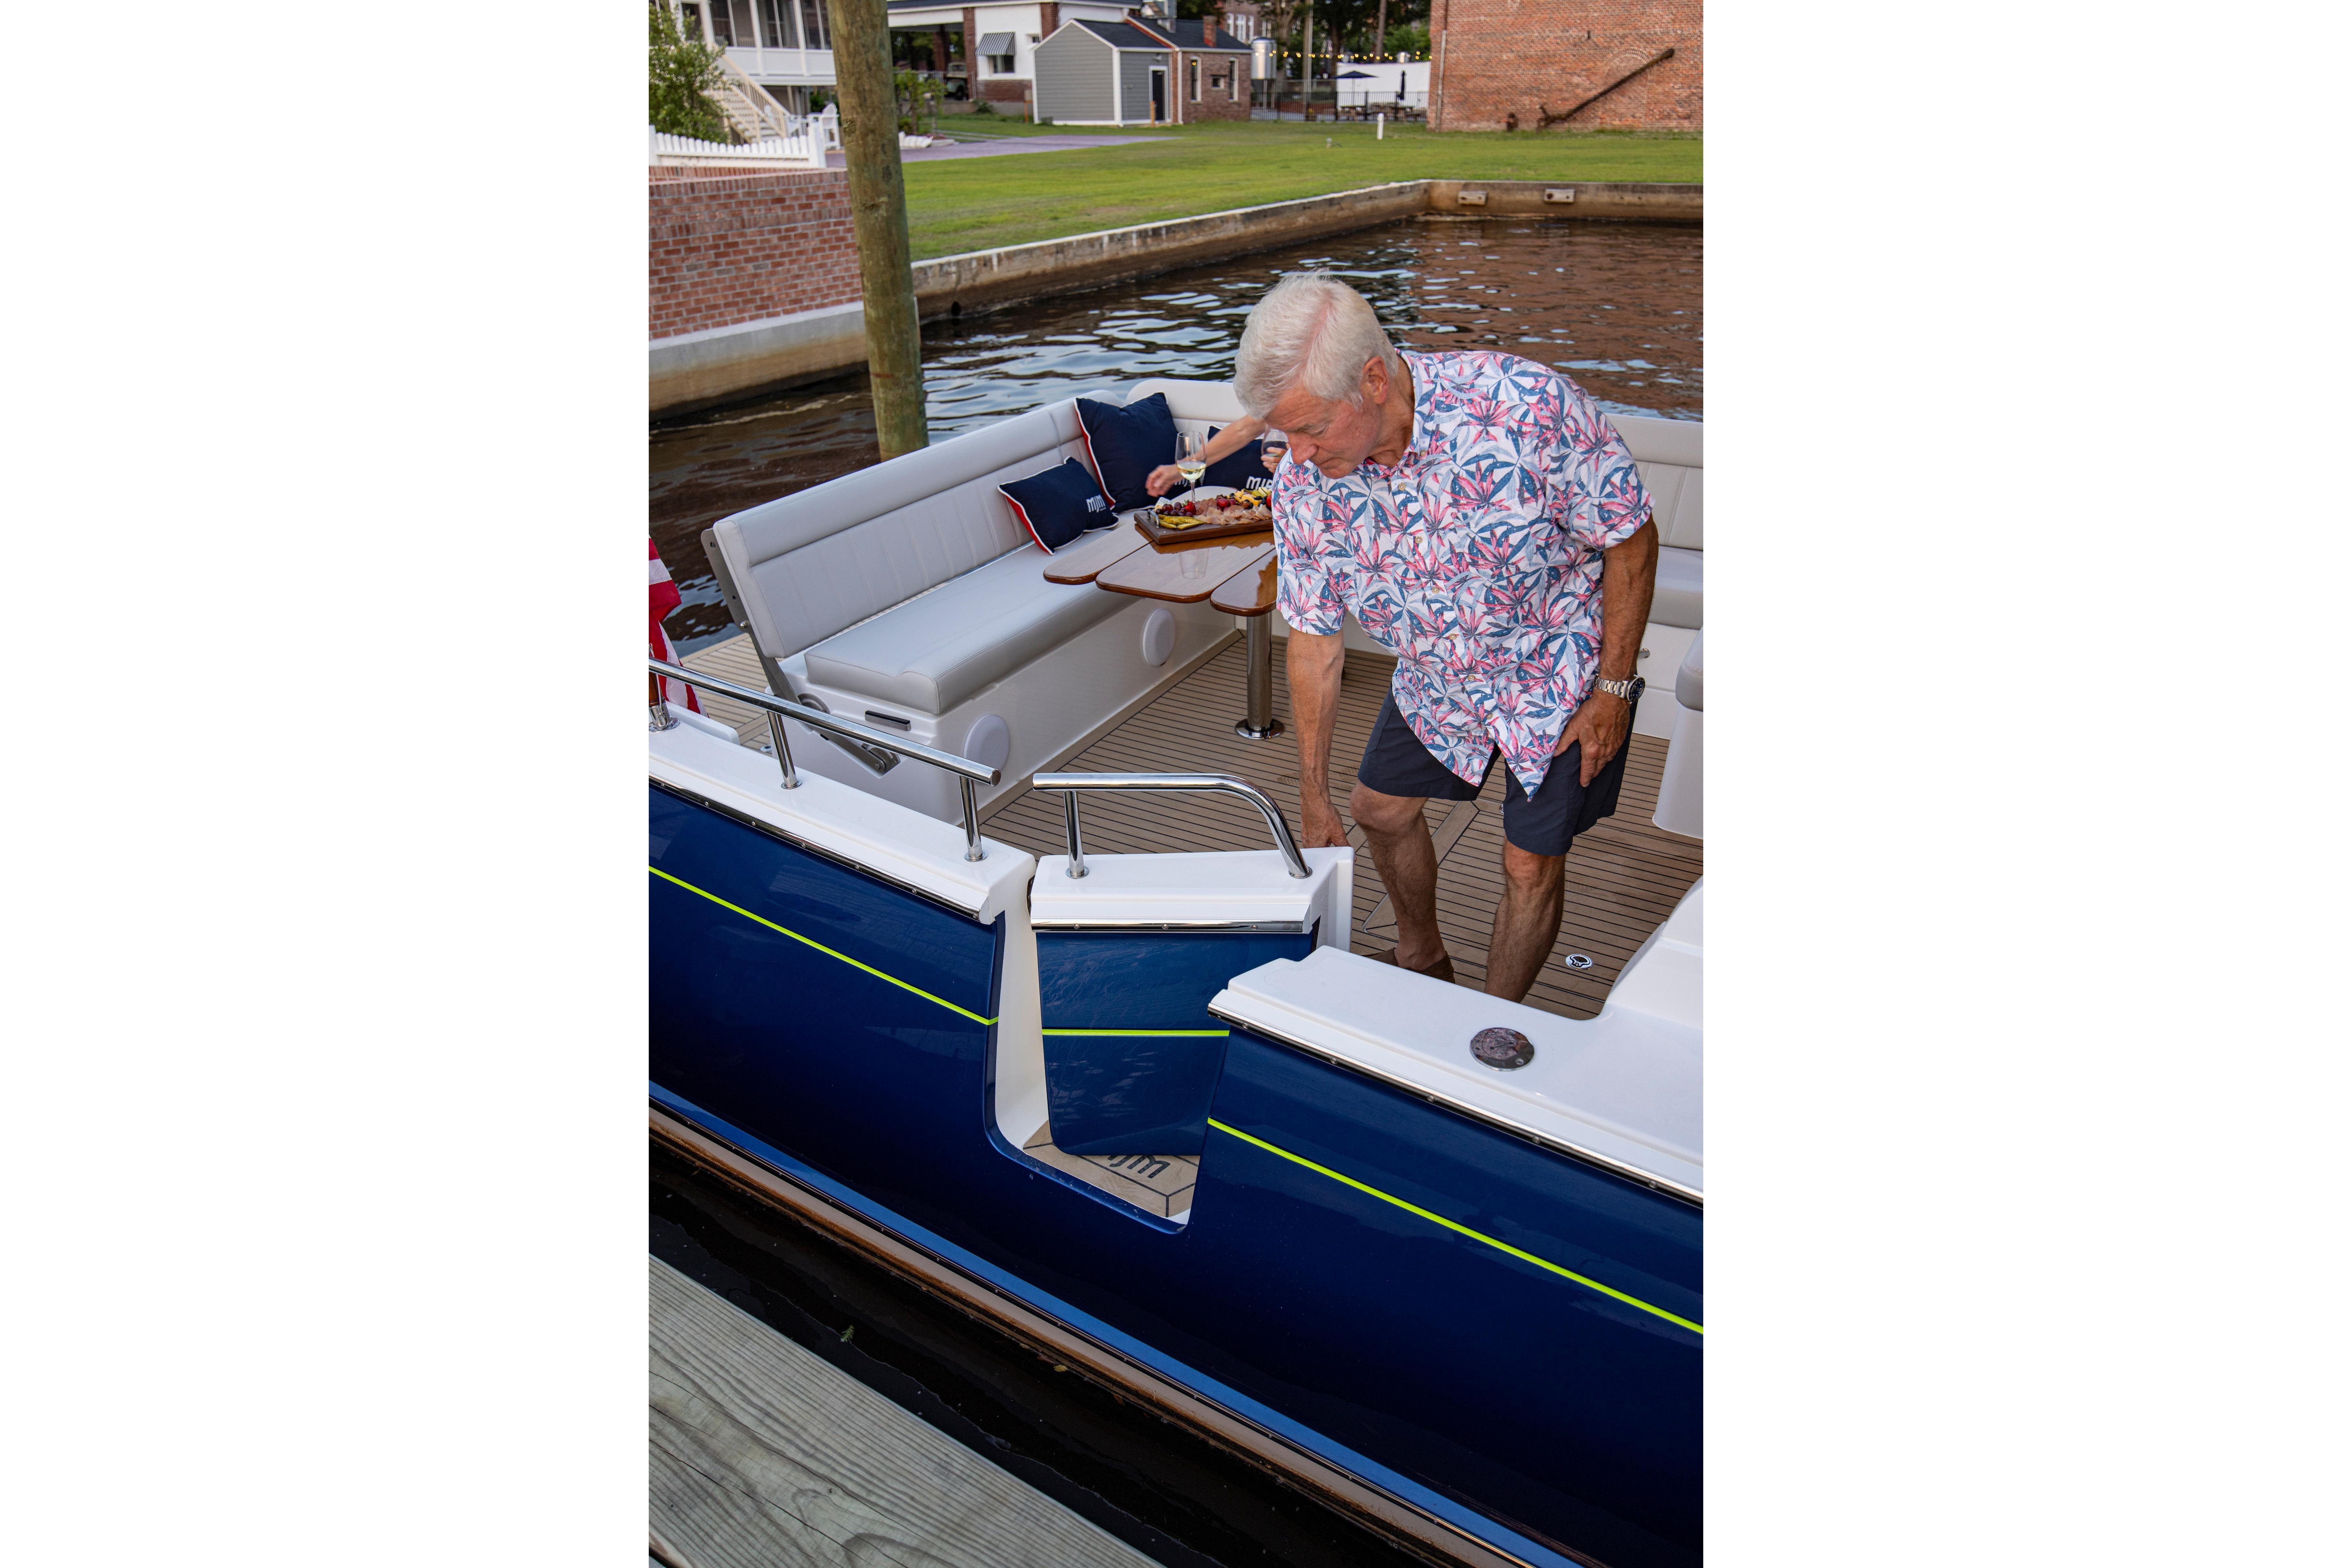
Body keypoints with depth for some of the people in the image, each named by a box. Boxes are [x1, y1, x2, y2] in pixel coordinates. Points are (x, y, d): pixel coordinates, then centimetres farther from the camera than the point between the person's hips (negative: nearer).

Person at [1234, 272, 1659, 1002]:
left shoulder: (1529, 406, -33)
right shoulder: (1305, 482, -19)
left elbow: (1631, 540, -19)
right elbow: (1313, 640, -9)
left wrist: (1614, 689, -16)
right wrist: (1313, 796, -4)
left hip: (1560, 674, -4)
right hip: (1436, 678, 5)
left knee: (1531, 865, -2)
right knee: (1380, 808, 15)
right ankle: (1421, 957, 44)